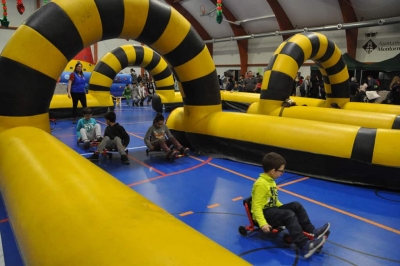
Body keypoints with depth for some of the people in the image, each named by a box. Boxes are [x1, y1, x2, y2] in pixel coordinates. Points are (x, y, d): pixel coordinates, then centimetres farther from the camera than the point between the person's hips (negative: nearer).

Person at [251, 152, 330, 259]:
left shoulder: (271, 181, 11)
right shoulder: (261, 184, -21)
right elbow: (256, 206, -25)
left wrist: (284, 208, 16)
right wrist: (263, 223, -33)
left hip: (272, 210, 10)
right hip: (264, 213, -10)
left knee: (296, 206, -3)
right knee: (289, 215, -28)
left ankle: (311, 231, 0)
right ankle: (304, 245, -35)